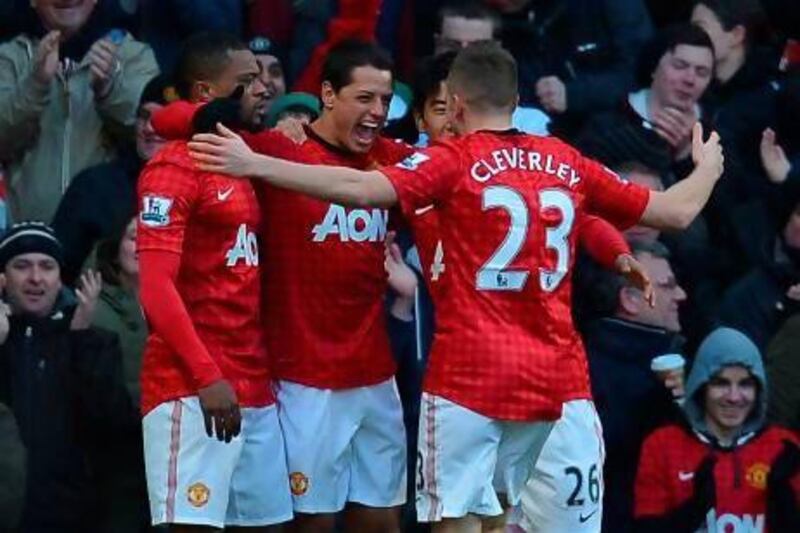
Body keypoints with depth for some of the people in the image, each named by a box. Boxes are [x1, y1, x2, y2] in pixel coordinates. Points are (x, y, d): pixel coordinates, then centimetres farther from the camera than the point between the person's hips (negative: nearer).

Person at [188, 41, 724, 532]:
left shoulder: (455, 162, -4)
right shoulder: (568, 163, 10)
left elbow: (364, 188, -20)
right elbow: (676, 210, 18)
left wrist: (255, 164, -21)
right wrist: (708, 168, 39)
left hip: (471, 376, -5)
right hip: (557, 380, 5)